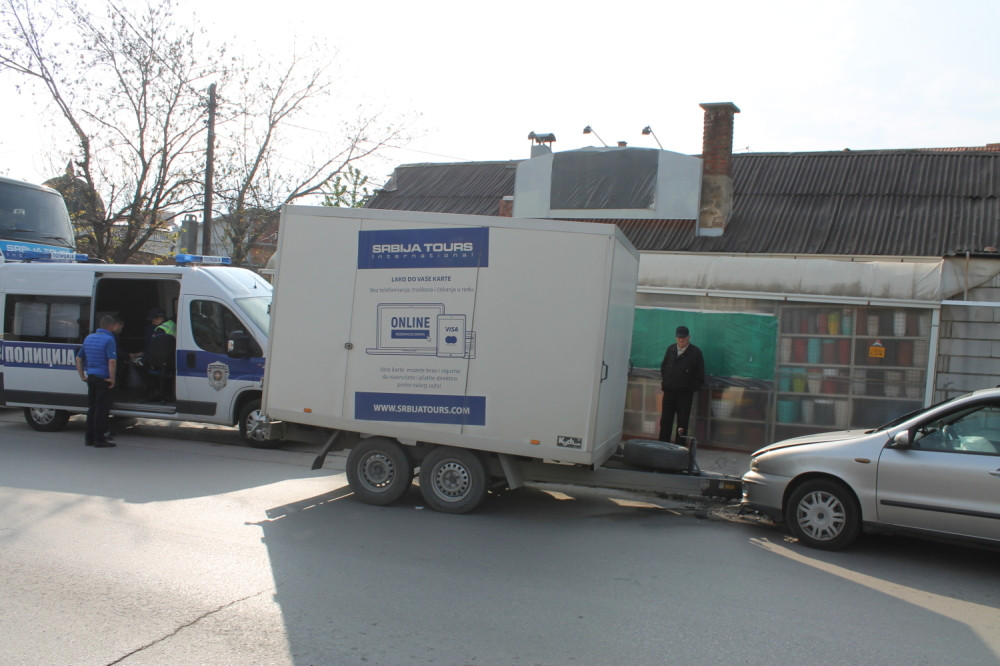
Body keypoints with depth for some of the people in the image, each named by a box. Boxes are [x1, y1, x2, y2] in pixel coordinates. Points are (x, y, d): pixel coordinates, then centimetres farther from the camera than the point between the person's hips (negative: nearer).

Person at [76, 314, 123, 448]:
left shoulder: (89, 338, 12)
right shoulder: (109, 339, -14)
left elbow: (79, 358, 17)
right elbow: (112, 361, -24)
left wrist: (82, 376, 18)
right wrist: (112, 379, -17)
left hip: (91, 377, 8)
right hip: (103, 378, -8)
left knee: (92, 409, 15)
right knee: (102, 410, -1)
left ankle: (89, 438, 20)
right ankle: (99, 439, 2)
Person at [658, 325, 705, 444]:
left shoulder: (695, 353, -4)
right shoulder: (670, 349, 8)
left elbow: (700, 376, -1)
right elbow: (663, 367, 22)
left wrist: (691, 388, -6)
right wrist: (664, 381, 10)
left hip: (685, 394, -4)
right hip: (669, 392, 4)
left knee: (682, 423, 2)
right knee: (665, 421, 7)